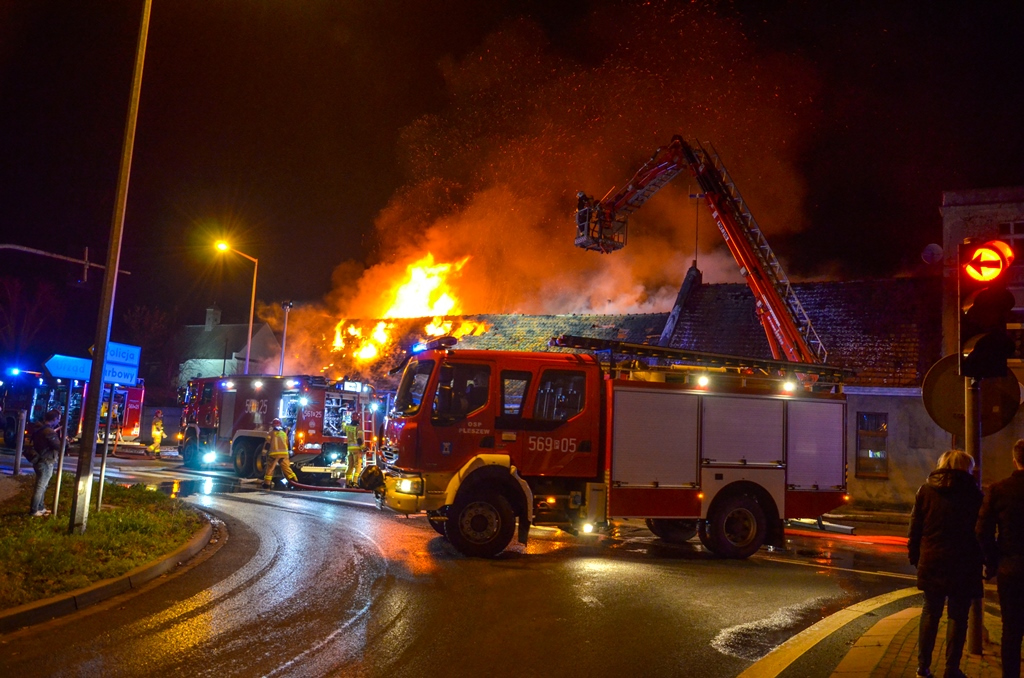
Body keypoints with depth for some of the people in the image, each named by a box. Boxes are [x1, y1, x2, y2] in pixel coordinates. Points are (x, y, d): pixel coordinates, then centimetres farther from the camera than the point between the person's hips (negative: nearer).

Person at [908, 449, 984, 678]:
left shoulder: (926, 491, 1)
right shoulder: (973, 493, -4)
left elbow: (915, 528, 2)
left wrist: (915, 557, 8)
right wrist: (981, 560, 9)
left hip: (932, 564, 2)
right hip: (963, 565, -2)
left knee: (930, 613, 13)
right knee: (958, 617, 8)